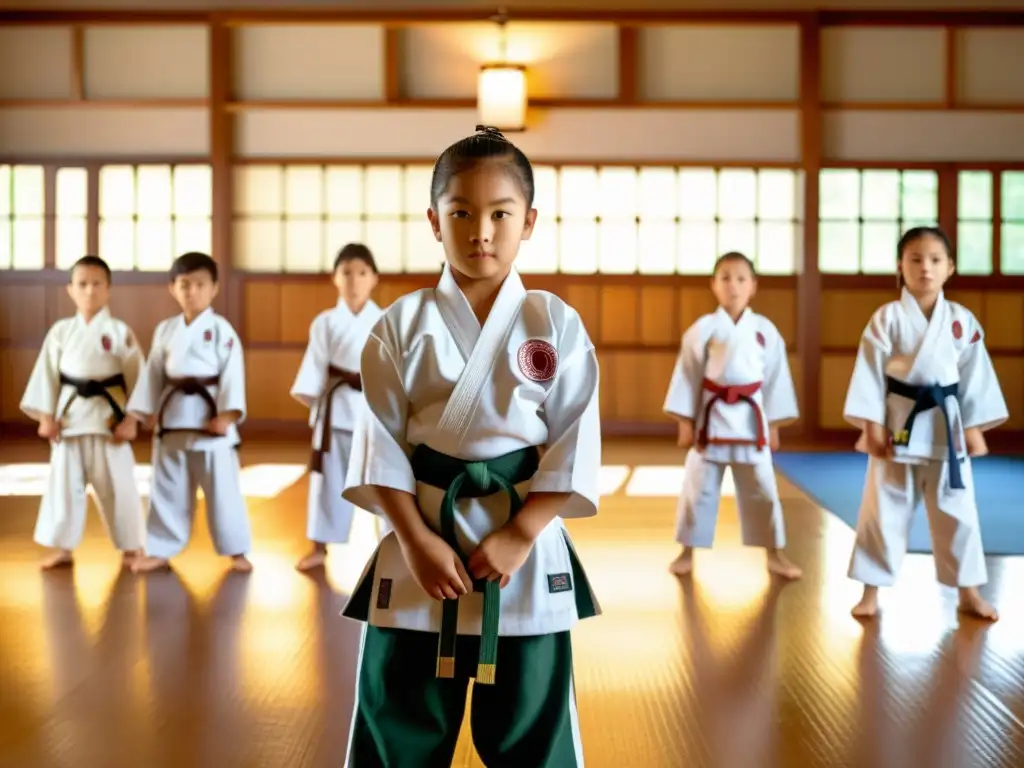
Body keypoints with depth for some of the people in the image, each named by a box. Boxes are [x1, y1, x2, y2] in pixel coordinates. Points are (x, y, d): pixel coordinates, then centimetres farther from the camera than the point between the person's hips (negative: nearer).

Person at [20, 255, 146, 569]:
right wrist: (46, 416, -1)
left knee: (116, 485, 3)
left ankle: (131, 547, 17)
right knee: (63, 483, 7)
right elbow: (47, 374, 5)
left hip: (108, 416, -3)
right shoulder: (60, 331, 4)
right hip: (69, 415, 3)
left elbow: (136, 377, -4)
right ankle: (63, 548, 18)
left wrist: (131, 419, -8)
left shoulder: (119, 331, -4)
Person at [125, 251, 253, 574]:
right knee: (168, 487, 11)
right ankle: (161, 549, 21)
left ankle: (236, 550, 12)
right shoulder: (165, 330, 8)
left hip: (210, 416, -4)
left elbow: (232, 373, -11)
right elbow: (153, 373, 11)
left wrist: (227, 413, -20)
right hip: (172, 417, 4)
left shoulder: (222, 330, -6)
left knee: (222, 487, 1)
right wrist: (147, 412, 6)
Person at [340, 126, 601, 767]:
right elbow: (381, 439, -2)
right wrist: (416, 539, -10)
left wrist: (520, 535, -13)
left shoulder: (556, 325, -2)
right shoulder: (403, 325, -1)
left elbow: (574, 442, -5)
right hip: (420, 548, 1)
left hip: (527, 549, 0)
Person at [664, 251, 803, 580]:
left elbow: (775, 377, 6)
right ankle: (687, 552, 20)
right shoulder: (702, 329, -4)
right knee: (698, 488, 6)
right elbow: (687, 375, -1)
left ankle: (775, 554, 22)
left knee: (762, 489, 8)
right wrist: (685, 422, -3)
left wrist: (773, 425, 5)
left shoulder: (765, 330, 2)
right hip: (711, 416, -1)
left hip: (750, 418, 1)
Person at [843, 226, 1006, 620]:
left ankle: (968, 592, 24)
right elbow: (870, 372, -6)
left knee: (956, 511, 10)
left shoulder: (962, 320, 2)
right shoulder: (887, 317, -5)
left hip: (946, 425, 2)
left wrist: (973, 427, 0)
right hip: (898, 423, -2)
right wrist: (872, 425, -11)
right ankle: (871, 591, 16)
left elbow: (975, 375, 4)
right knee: (883, 510, 5)